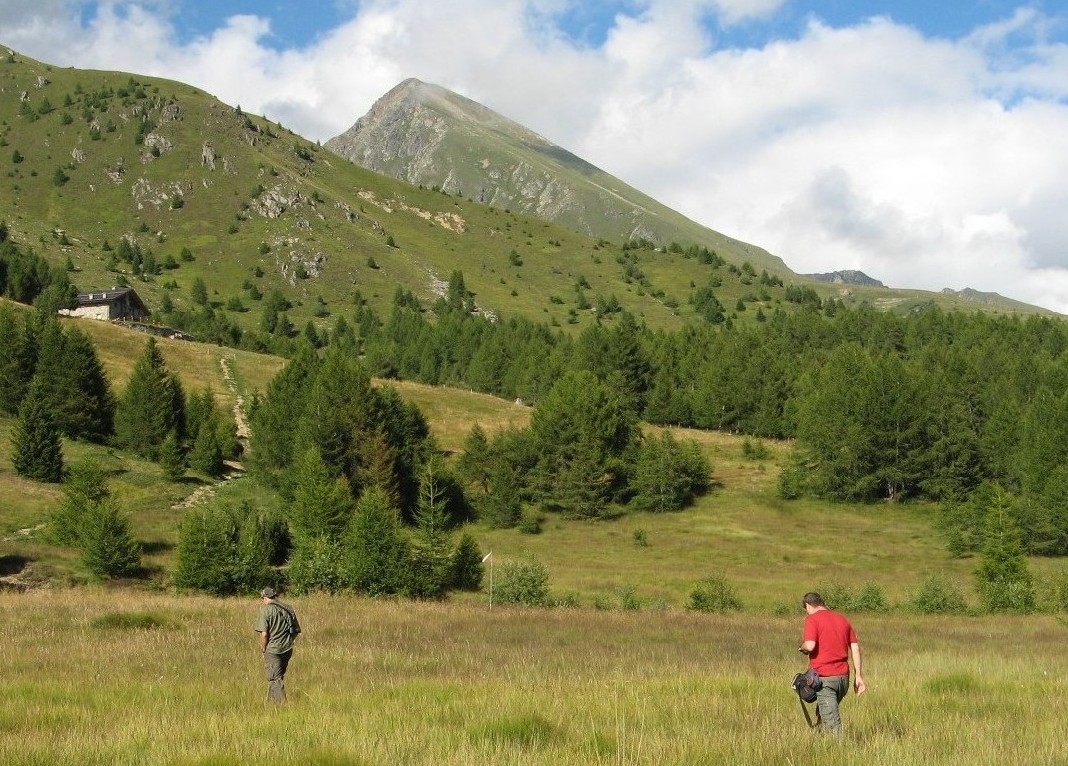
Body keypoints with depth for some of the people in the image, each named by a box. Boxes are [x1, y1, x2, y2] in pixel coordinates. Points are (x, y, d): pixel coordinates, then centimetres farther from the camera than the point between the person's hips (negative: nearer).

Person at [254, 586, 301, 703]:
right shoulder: (289, 609, 5)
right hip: (287, 649, 6)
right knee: (279, 675, 21)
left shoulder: (266, 610, -12)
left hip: (272, 649, -6)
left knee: (275, 678, 1)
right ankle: (271, 700, 34)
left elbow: (264, 633, -18)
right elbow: (297, 631, 8)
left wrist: (263, 648, -4)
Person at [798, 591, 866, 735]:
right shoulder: (842, 618, 14)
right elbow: (855, 647, 10)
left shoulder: (812, 619, -6)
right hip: (843, 677, 7)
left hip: (824, 677, -7)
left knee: (832, 721, -5)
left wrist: (801, 648, 3)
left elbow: (810, 646, -20)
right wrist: (858, 676, 11)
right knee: (823, 713, 22)